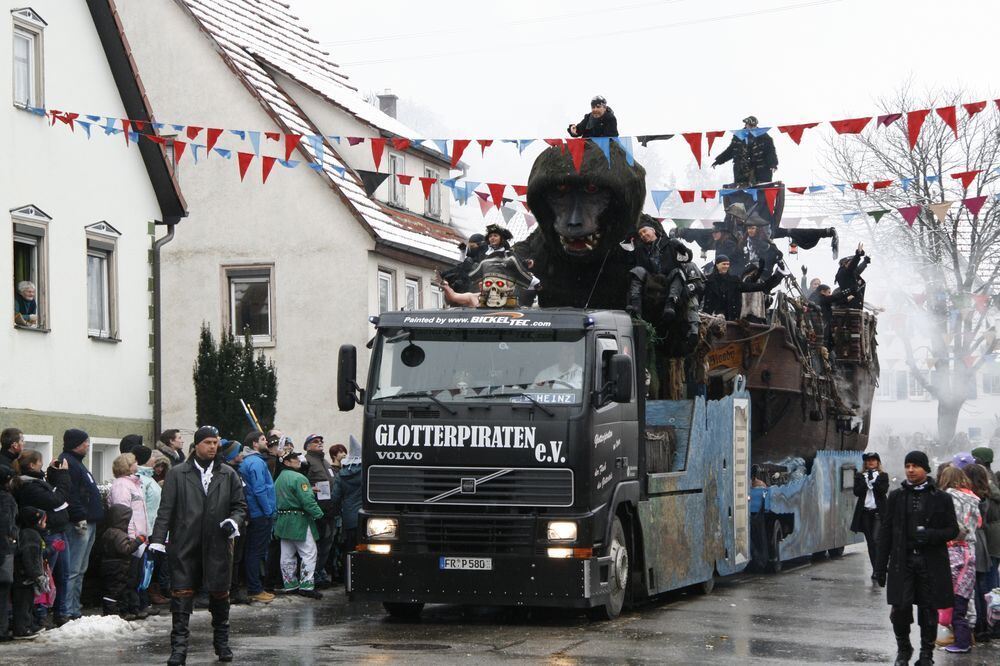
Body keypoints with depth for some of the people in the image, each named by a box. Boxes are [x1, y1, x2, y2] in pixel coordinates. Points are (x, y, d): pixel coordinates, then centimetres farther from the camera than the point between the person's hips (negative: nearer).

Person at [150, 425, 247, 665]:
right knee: (182, 594, -5)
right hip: (184, 546, -2)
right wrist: (158, 540, -6)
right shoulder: (177, 473, 3)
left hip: (218, 545, 2)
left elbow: (240, 505, 14)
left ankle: (222, 642, 24)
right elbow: (166, 509, 1)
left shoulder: (228, 475, 9)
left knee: (220, 594, 8)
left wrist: (234, 521, -7)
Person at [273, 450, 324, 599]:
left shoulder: (279, 479, 13)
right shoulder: (298, 478, -16)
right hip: (298, 521, -9)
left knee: (287, 555, 12)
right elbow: (308, 501, -22)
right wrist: (319, 514, -13)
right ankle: (306, 585, -10)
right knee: (309, 553, -5)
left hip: (283, 522, 9)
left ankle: (290, 584, 17)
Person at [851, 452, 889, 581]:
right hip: (865, 512, 3)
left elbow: (884, 491, -8)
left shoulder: (883, 476, 5)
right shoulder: (860, 476, 10)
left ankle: (877, 569, -16)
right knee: (870, 541, 7)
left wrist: (874, 480, -14)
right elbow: (857, 492, -2)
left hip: (878, 512, -3)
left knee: (876, 540, -16)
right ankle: (875, 568, 15)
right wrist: (866, 481, -12)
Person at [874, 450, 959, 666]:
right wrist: (881, 567, 5)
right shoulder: (896, 497, 9)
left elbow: (953, 530, 5)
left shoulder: (941, 498, 3)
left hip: (931, 563, -1)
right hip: (902, 561, 1)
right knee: (900, 608, -4)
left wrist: (932, 535, -16)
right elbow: (885, 532, 9)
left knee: (928, 609, 3)